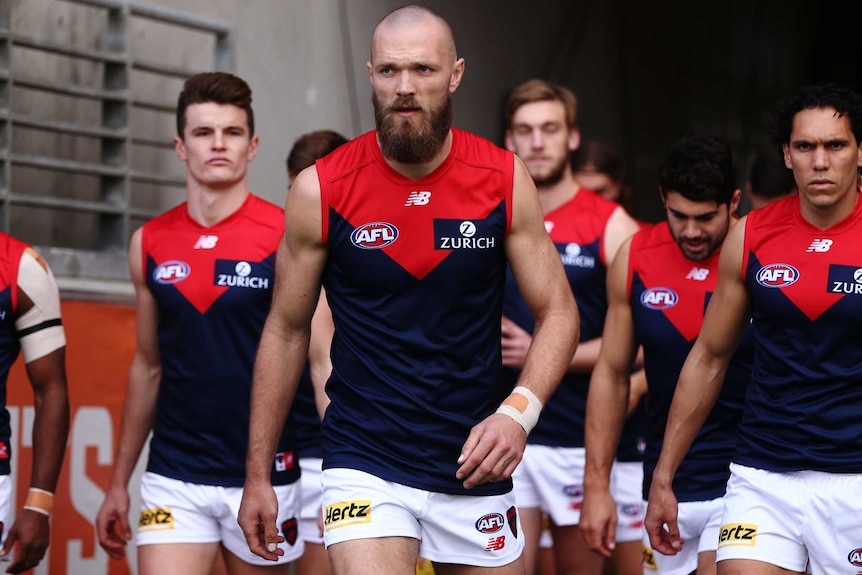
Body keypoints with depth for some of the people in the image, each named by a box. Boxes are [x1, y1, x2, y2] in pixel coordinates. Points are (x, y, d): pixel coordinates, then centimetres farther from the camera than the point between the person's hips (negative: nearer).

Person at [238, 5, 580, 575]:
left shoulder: (503, 180, -3)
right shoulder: (321, 191, -5)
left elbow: (558, 313, 3)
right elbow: (286, 332, 4)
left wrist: (518, 412, -15)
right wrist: (257, 476, 4)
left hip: (473, 465, 2)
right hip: (365, 462, -2)